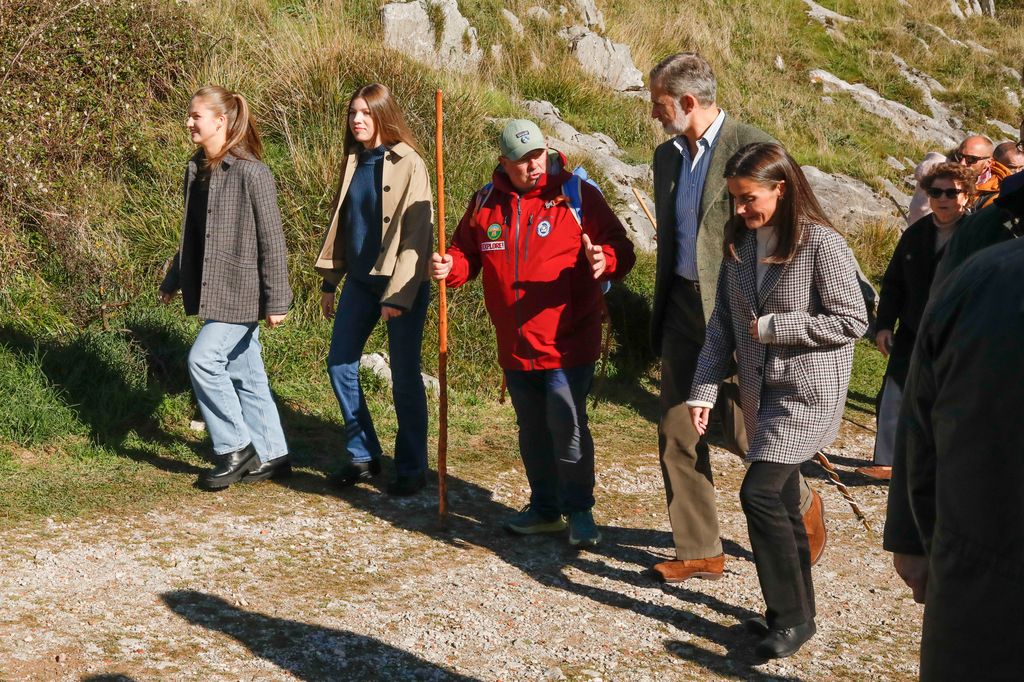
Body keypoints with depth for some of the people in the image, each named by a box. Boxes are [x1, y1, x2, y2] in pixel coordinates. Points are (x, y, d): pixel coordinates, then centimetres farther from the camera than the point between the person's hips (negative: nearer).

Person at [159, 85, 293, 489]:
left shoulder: (251, 173, -15)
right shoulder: (197, 169, 9)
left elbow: (272, 240, -16)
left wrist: (276, 301, -17)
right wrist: (173, 281, 24)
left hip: (242, 290, -8)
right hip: (213, 290, 8)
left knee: (203, 359, -13)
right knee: (244, 372, 12)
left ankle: (236, 449, 2)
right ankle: (270, 455, 21)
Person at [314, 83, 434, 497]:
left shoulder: (409, 166, -11)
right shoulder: (354, 161, 10)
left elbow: (417, 234, -15)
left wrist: (398, 296, -19)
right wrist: (329, 280, 14)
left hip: (402, 284, -7)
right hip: (359, 280, 7)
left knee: (404, 376, 0)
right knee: (340, 363, 7)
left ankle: (412, 468, 13)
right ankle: (363, 456, 21)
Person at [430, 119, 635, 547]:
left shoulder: (577, 195, -6)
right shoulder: (485, 203, 6)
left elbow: (620, 247, -7)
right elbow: (468, 254, 16)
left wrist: (605, 260, -30)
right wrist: (450, 268, -6)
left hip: (567, 345, -5)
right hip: (515, 347, 5)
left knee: (568, 430, -4)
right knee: (532, 431, 16)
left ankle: (580, 512, 14)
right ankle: (545, 508, 32)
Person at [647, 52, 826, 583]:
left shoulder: (753, 147, -13)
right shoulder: (667, 156, 11)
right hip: (683, 307, 7)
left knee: (741, 431, 1)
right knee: (677, 432, 6)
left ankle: (805, 506, 30)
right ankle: (699, 551, 17)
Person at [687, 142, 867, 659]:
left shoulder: (821, 243, -15)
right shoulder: (738, 243, 5)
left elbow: (852, 322, -14)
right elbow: (722, 325, 6)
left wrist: (774, 327, -16)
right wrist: (703, 391, -2)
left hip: (807, 392, -7)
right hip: (760, 394, 7)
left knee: (760, 493, -14)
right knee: (782, 500, 12)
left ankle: (792, 616, -1)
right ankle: (795, 609, 25)